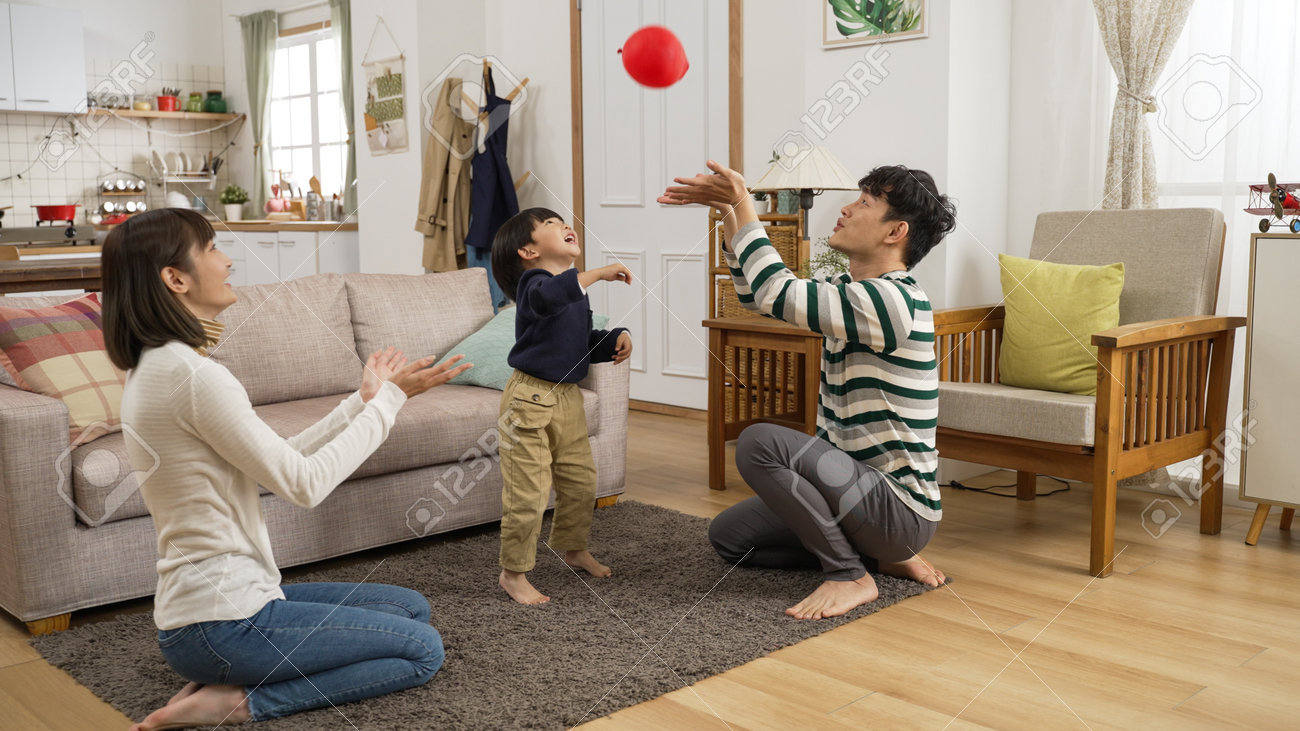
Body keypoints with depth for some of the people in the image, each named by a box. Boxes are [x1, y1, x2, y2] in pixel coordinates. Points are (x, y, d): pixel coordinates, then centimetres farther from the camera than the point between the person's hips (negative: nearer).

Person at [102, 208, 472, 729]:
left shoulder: (153, 367, 9)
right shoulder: (191, 373, -23)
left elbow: (275, 464, 9)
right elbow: (304, 483, -18)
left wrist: (364, 401, 7)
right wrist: (388, 400, -9)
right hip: (221, 622, -10)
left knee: (411, 607, 18)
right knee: (423, 650, -1)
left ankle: (223, 682, 8)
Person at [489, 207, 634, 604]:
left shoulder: (577, 291, 12)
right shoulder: (533, 282, -14)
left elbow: (586, 343, 24)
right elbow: (547, 297, -40)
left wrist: (617, 339, 5)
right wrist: (597, 273, -37)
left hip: (568, 398, 8)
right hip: (530, 398, -8)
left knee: (581, 482, 18)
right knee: (526, 493, -4)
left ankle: (574, 548, 41)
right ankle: (513, 572, 11)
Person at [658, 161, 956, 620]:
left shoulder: (891, 300, -22)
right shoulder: (851, 290, 9)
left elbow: (776, 292, -26)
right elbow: (755, 293, 16)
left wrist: (744, 206, -15)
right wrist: (727, 210, 7)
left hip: (899, 506, -10)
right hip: (861, 484, 10)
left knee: (760, 442, -27)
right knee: (727, 535, 12)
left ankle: (849, 575, -12)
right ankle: (879, 552, 12)